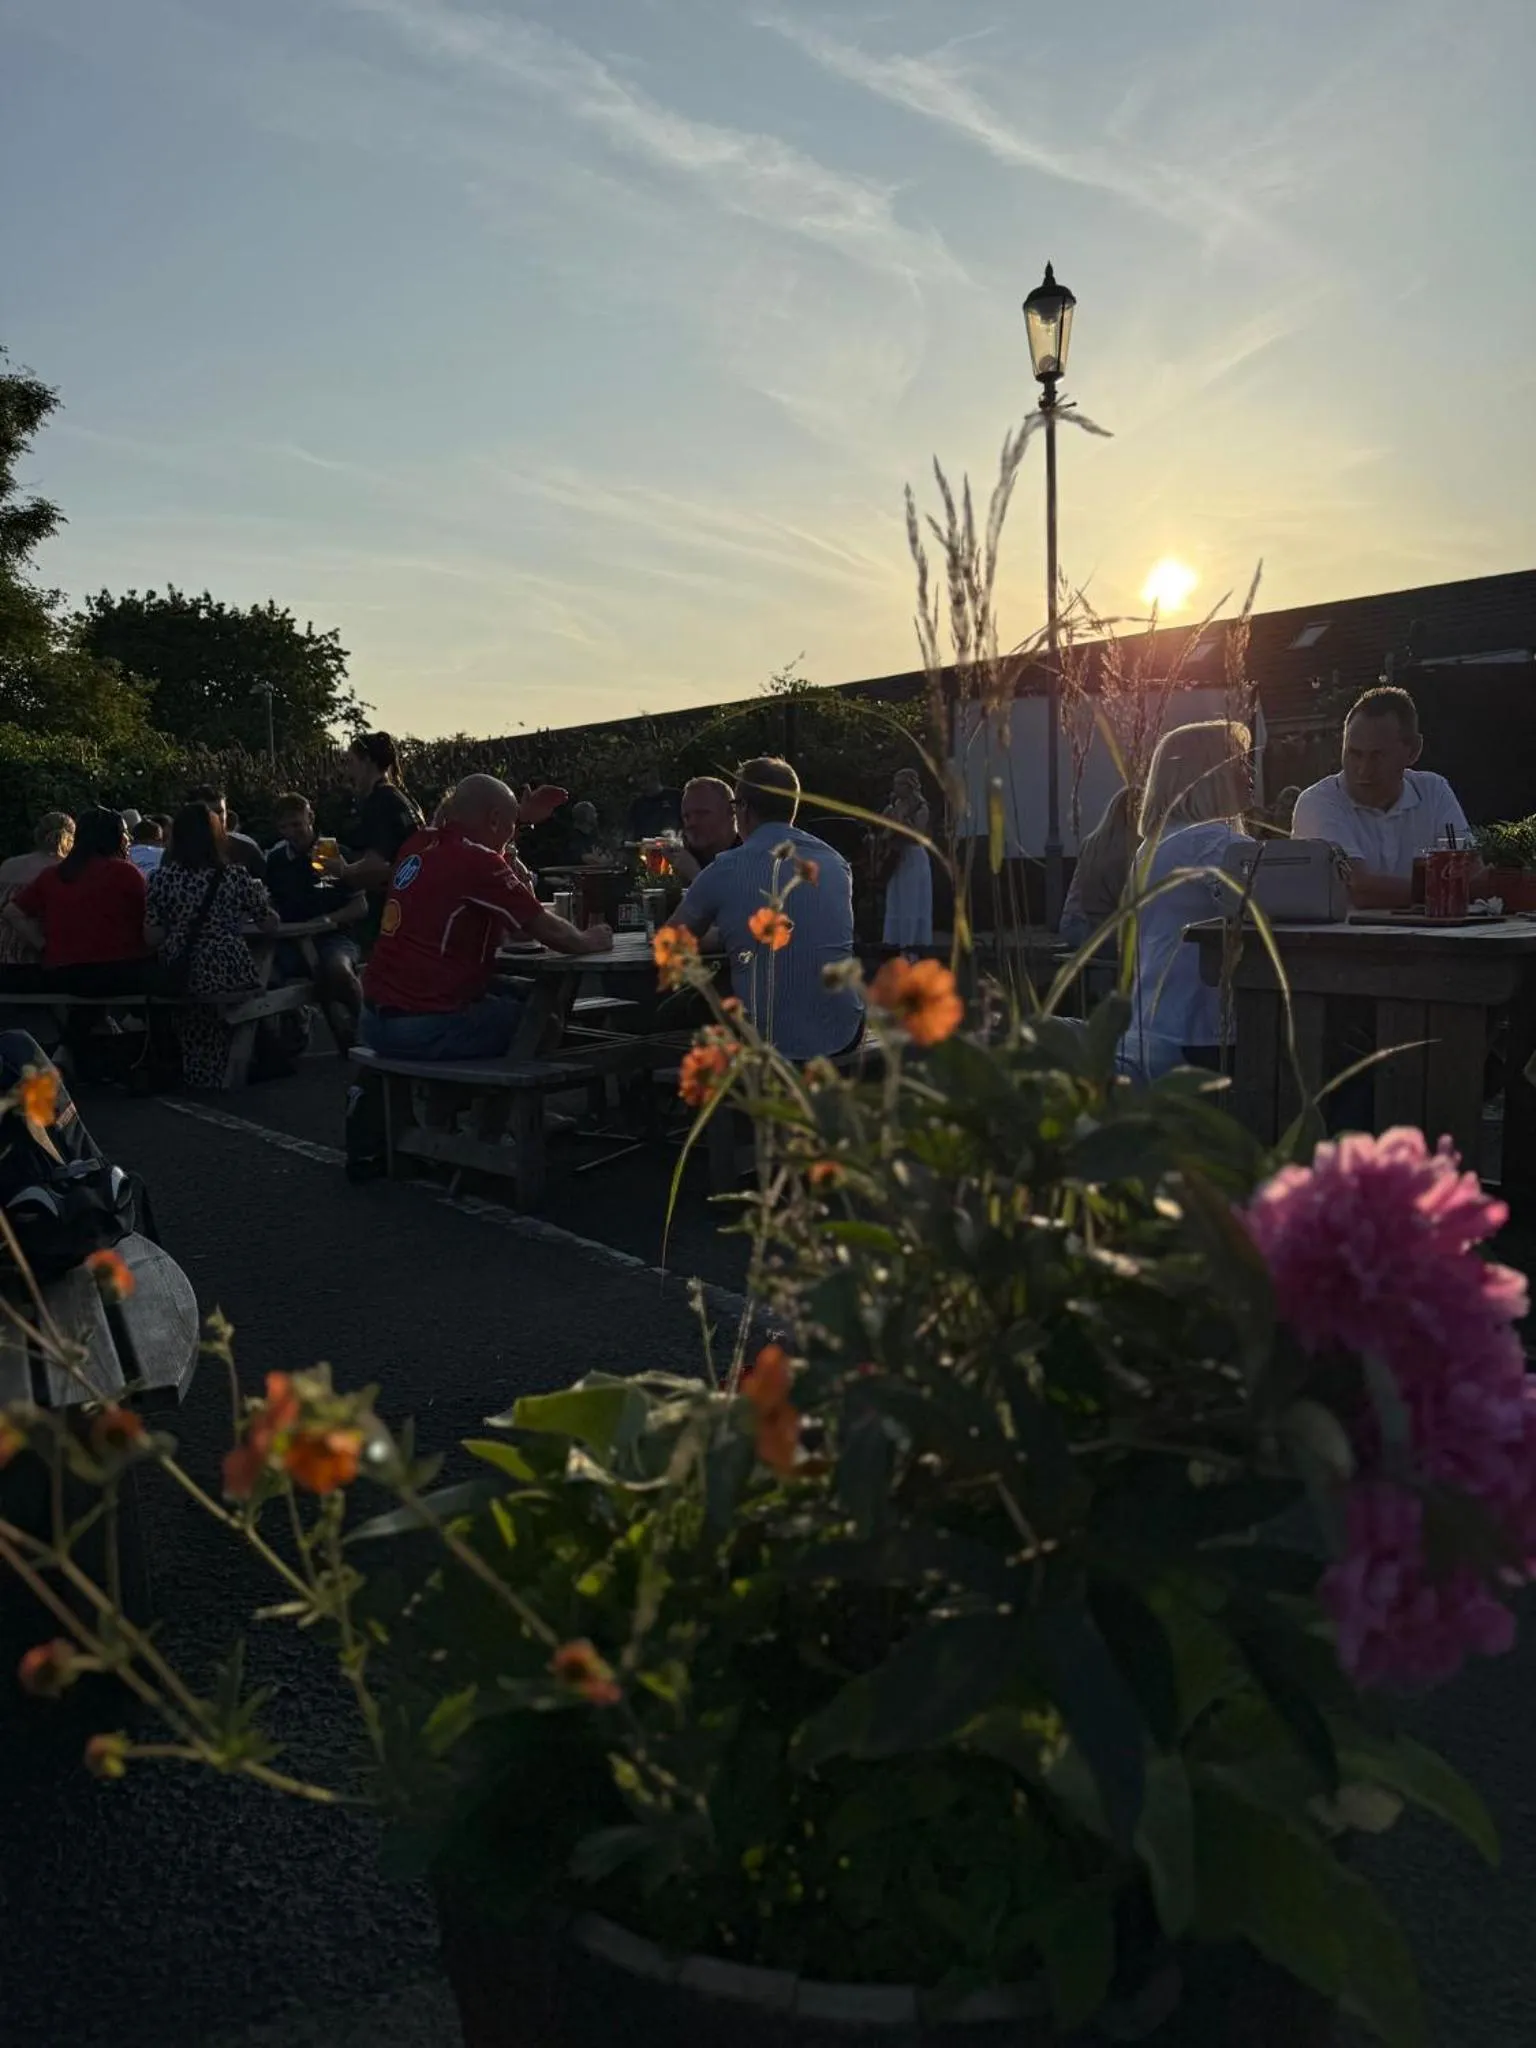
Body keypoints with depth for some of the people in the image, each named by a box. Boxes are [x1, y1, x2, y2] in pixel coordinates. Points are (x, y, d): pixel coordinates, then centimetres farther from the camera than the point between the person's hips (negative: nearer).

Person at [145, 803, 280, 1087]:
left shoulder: (161, 878, -4)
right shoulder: (234, 875, -6)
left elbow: (152, 938, -5)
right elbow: (270, 924, 1)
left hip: (182, 982, 1)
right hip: (230, 978, -1)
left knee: (196, 1048, 24)